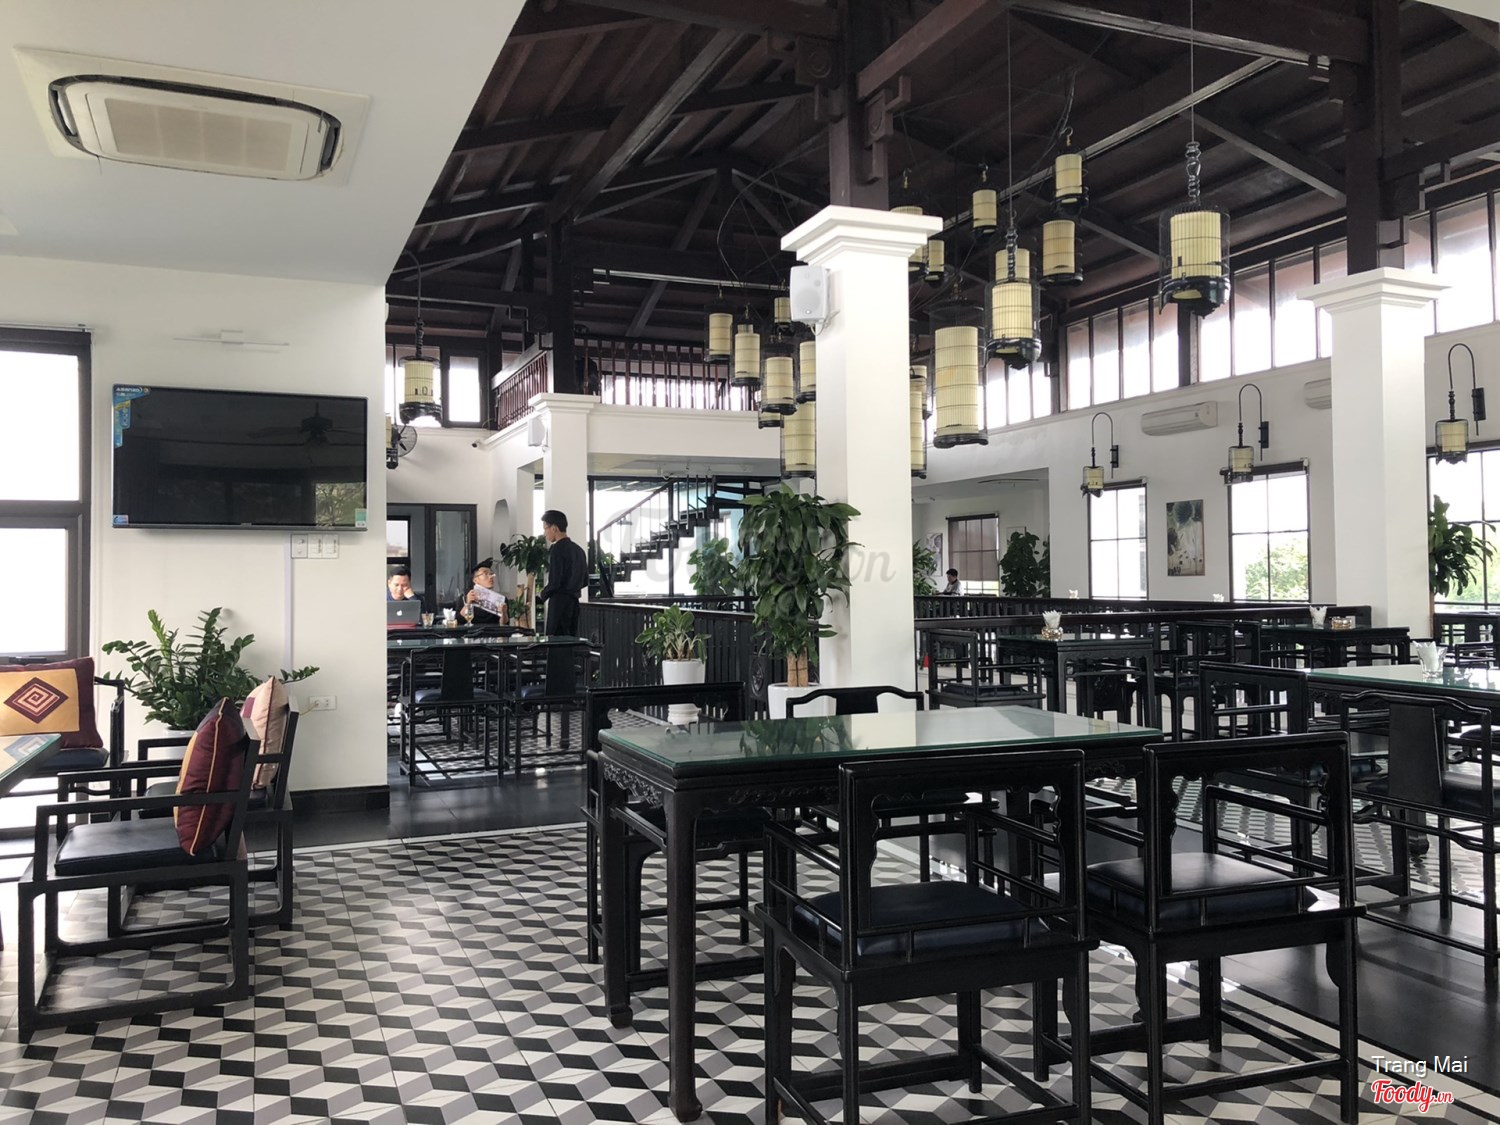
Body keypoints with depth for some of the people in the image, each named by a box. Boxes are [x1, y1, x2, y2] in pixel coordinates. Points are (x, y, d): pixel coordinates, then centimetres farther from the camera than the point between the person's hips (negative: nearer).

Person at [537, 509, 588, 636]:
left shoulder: (557, 549, -12)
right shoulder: (578, 549, 12)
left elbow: (554, 582, -16)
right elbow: (585, 581, 16)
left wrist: (541, 595, 1)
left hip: (559, 602, -8)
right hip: (574, 601, 8)